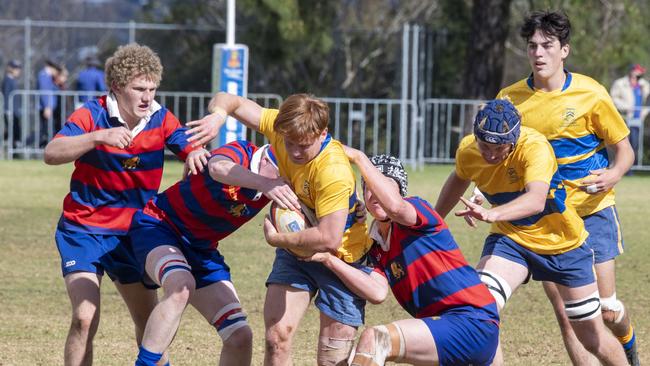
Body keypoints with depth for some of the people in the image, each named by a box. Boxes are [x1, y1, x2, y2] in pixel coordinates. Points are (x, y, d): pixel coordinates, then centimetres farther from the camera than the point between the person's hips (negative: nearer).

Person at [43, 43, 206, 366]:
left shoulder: (161, 119, -5)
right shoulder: (92, 115, -17)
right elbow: (51, 154, -30)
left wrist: (196, 154, -39)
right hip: (83, 230, -4)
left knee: (149, 321, 10)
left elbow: (191, 148, -14)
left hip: (132, 231, 4)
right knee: (85, 317, -20)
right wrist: (99, 136, -43)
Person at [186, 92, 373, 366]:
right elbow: (231, 101, -4)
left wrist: (276, 238, -23)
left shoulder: (334, 172, -34)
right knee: (277, 336, -7)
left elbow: (328, 240, -37)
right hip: (295, 252, 5)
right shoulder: (282, 127, -16)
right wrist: (218, 115, -29)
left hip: (341, 259, -5)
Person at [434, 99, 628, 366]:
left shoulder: (534, 146, -32)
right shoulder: (467, 150, -15)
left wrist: (492, 214, -67)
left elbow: (536, 200, -50)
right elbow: (459, 179, 11)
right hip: (509, 239, 3)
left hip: (563, 243, -3)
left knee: (593, 338, 8)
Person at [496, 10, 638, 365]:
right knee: (565, 315, -3)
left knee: (606, 309, -2)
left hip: (592, 211, -2)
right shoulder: (510, 99, -3)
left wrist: (611, 176, -24)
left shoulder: (590, 94, -9)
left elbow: (624, 150, -1)